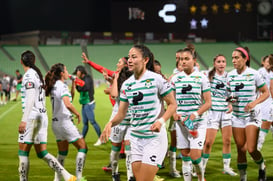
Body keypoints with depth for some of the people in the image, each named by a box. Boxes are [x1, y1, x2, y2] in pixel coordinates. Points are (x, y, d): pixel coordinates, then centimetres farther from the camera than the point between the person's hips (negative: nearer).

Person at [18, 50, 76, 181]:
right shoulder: (38, 74, 16)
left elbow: (30, 99, -18)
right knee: (42, 153, 9)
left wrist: (24, 120, -22)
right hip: (42, 115, 8)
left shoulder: (28, 75, -9)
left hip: (32, 116, -8)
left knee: (23, 152, -1)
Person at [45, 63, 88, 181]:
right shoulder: (62, 86, -16)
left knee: (62, 152, 17)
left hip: (56, 122, 9)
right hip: (65, 122, -9)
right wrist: (77, 114, -15)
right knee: (82, 147, 1)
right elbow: (68, 105, -29)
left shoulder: (53, 86, 10)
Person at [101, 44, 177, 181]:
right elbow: (121, 114, 9)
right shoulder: (126, 84, 7)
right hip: (135, 138, 6)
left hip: (154, 137, -6)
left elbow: (172, 104, -4)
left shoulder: (156, 79, -10)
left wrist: (161, 121, -21)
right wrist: (110, 123, -12)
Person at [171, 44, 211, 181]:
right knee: (185, 156, 5)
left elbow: (208, 102, -2)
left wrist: (195, 114, -15)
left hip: (198, 122, -3)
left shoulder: (201, 78, -1)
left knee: (195, 156, -10)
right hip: (181, 122, 3)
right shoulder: (175, 79, 6)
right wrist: (175, 114, -9)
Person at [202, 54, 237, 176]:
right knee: (208, 142, -4)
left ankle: (226, 167, 17)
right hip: (213, 111, -2)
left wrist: (231, 104, -7)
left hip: (226, 112, 2)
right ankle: (202, 167, 11)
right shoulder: (209, 76, -1)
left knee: (227, 141, 3)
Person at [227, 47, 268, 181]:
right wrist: (230, 99, -7)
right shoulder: (230, 75, 3)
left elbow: (265, 92, -3)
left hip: (251, 115, -4)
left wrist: (254, 102, -18)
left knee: (251, 149, -11)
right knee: (240, 149, 4)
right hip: (237, 116, 4)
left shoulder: (254, 74, -10)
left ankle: (262, 167, 19)